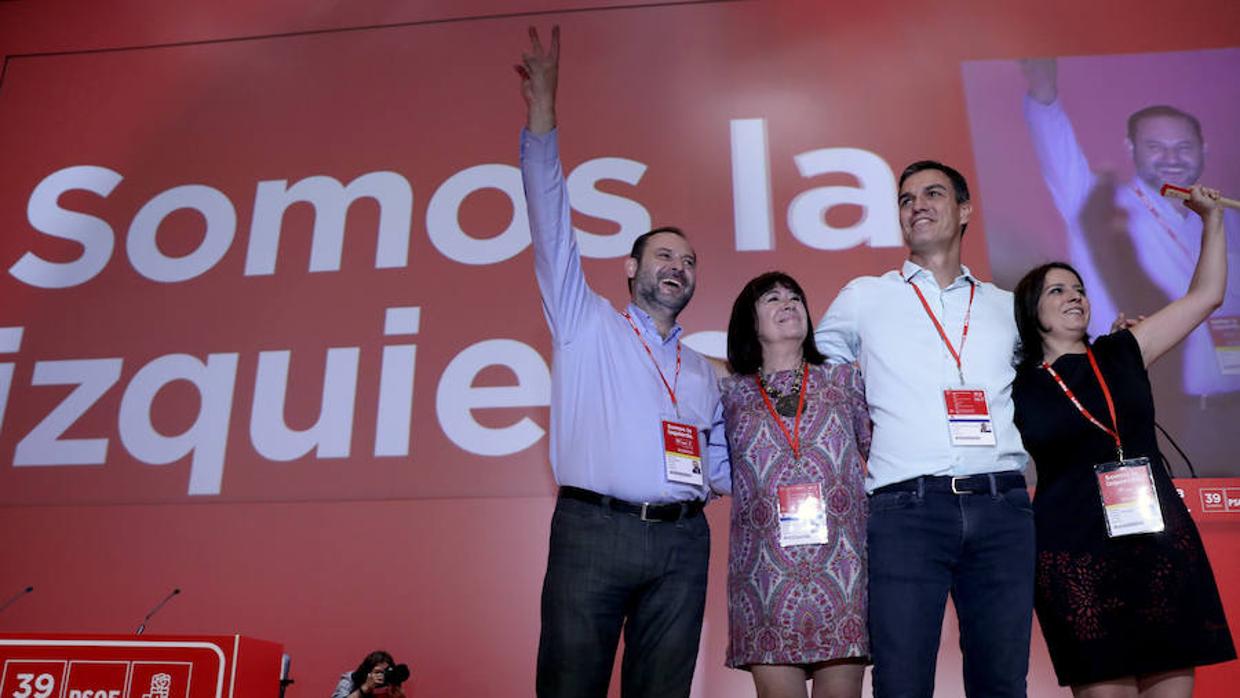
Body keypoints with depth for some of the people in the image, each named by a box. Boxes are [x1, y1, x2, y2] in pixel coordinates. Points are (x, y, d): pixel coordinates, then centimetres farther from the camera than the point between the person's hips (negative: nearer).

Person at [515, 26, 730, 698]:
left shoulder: (703, 372, 23)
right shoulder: (587, 325, 11)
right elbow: (552, 228, 1)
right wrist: (542, 118, -6)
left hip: (681, 541, 4)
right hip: (593, 531, -4)